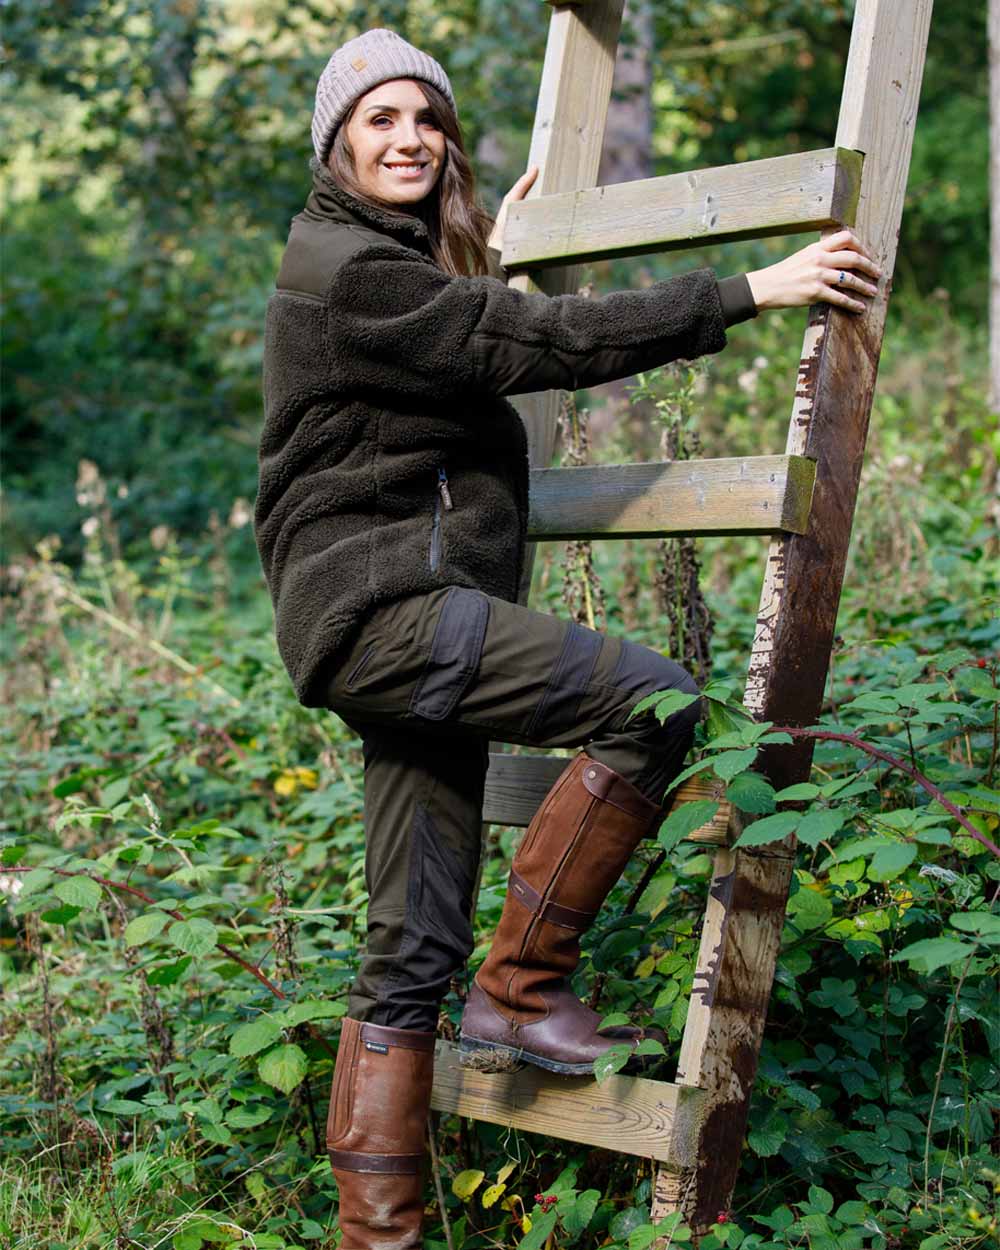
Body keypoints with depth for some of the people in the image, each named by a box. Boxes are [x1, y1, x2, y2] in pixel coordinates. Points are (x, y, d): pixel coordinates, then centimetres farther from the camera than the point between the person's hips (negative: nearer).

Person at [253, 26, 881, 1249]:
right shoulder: (342, 266, -9)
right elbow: (539, 343, -17)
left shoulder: (405, 262, 22)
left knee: (416, 952, 6)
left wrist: (489, 257, 35)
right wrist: (748, 291, -16)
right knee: (656, 701, -21)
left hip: (420, 622, 10)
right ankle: (520, 991, -9)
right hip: (376, 607, -10)